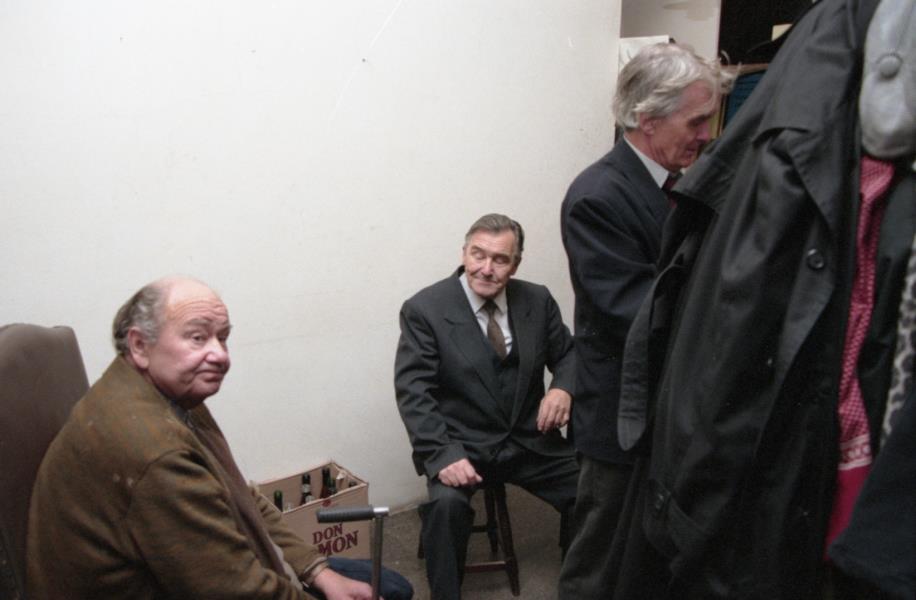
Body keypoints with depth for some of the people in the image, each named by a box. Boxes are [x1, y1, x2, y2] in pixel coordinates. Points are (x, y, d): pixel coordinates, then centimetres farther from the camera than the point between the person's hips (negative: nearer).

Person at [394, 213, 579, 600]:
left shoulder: (537, 300, 3)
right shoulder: (424, 309, -9)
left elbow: (568, 353, 13)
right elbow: (413, 391, -13)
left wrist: (564, 387, -11)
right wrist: (443, 454, -27)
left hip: (530, 440, 4)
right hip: (463, 445, -3)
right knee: (446, 503, -31)